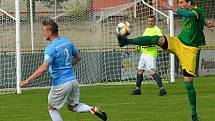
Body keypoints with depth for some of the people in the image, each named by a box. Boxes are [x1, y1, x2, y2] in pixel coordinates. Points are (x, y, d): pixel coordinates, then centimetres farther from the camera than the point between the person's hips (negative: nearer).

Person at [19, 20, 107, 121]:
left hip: (61, 84, -7)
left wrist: (28, 80, -26)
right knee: (72, 106, 21)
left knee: (51, 108, 13)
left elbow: (44, 68, -29)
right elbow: (78, 57, 17)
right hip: (73, 80, 7)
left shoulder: (51, 48, -18)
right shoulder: (67, 41, 5)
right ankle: (92, 109, -3)